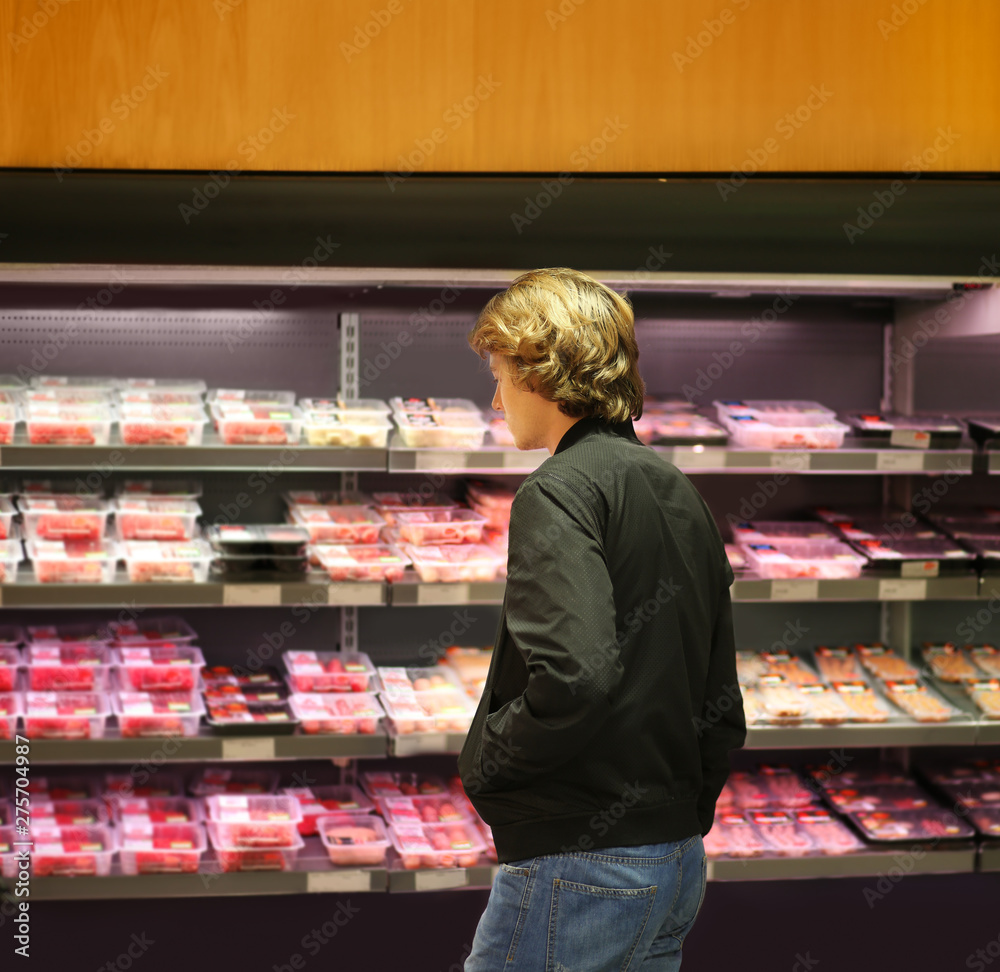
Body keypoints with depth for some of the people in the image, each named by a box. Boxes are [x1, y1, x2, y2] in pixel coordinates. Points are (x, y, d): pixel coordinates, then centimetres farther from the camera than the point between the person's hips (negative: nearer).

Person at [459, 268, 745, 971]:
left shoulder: (560, 492, -13)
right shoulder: (680, 493, 13)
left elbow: (572, 679, -28)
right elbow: (723, 713, 15)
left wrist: (483, 757, -12)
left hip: (578, 867, -9)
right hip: (678, 863, 9)